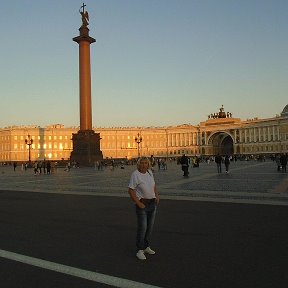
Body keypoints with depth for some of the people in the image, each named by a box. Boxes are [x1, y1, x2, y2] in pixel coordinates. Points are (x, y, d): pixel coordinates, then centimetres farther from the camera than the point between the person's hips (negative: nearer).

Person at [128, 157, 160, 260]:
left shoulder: (149, 172, 4)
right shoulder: (135, 174, -16)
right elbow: (130, 190, -17)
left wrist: (157, 196, 8)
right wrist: (138, 203, -18)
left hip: (153, 203, 7)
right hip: (142, 204, -7)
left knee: (150, 226, 13)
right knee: (142, 227, -7)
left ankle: (146, 247, 28)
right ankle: (139, 251, 6)